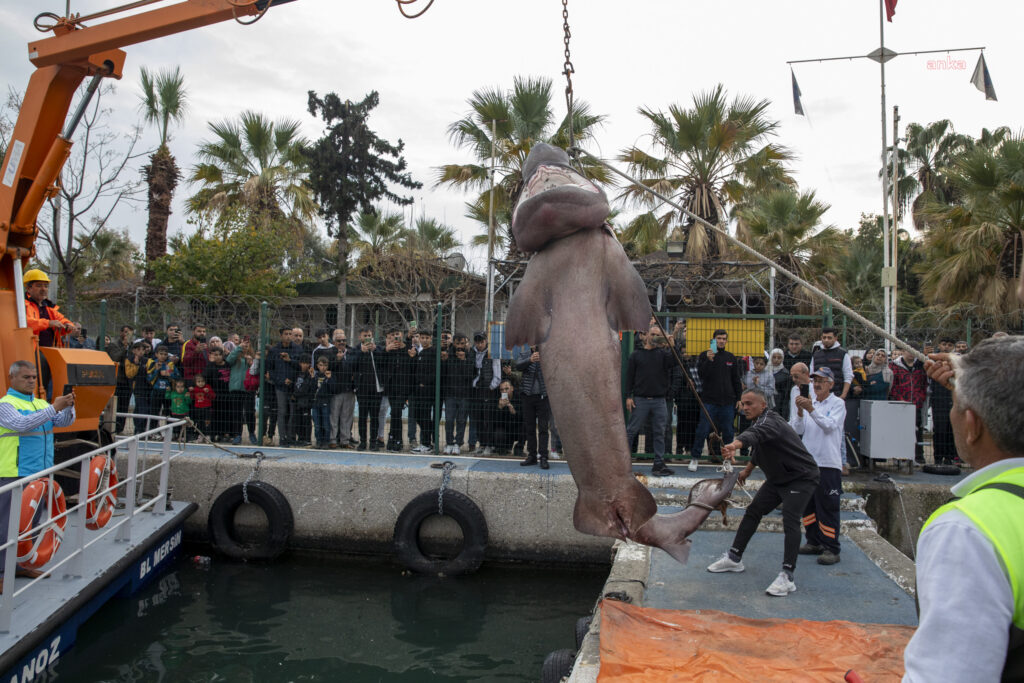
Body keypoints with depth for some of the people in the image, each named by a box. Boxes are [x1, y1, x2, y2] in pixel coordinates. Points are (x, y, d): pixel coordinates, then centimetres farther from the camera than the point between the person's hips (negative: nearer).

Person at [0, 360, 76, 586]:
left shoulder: (41, 404, 14)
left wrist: (68, 406, -13)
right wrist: (53, 408, -27)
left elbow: (65, 422, 7)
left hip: (39, 474, 7)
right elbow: (22, 424, -24)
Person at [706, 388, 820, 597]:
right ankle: (734, 558, 22)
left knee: (790, 521, -22)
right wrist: (748, 470, 33)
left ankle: (787, 576, -20)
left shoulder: (770, 421, -27)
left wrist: (735, 444, -71)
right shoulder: (760, 422, 4)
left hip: (801, 478, -10)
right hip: (777, 478, 10)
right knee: (753, 512, 11)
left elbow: (755, 434, -52)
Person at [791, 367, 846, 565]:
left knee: (828, 507, -5)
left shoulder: (838, 403, -1)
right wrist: (800, 412, -13)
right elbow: (798, 430, 3)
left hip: (828, 463, -6)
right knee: (808, 504, 13)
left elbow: (829, 425, -17)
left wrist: (811, 409, -27)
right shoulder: (808, 402, 13)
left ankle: (831, 548, 0)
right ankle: (814, 542, 25)